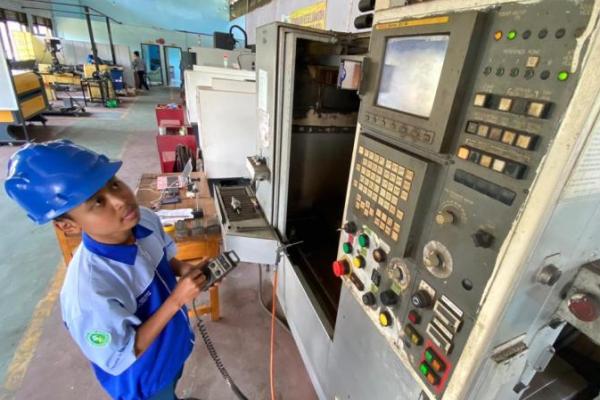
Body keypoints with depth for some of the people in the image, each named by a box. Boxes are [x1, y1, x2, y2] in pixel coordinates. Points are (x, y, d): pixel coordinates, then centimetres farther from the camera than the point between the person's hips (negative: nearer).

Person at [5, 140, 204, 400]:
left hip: (172, 343, 6)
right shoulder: (89, 292, -40)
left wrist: (183, 269, -22)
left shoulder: (146, 219, -22)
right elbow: (121, 359, -27)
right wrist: (177, 299, -35)